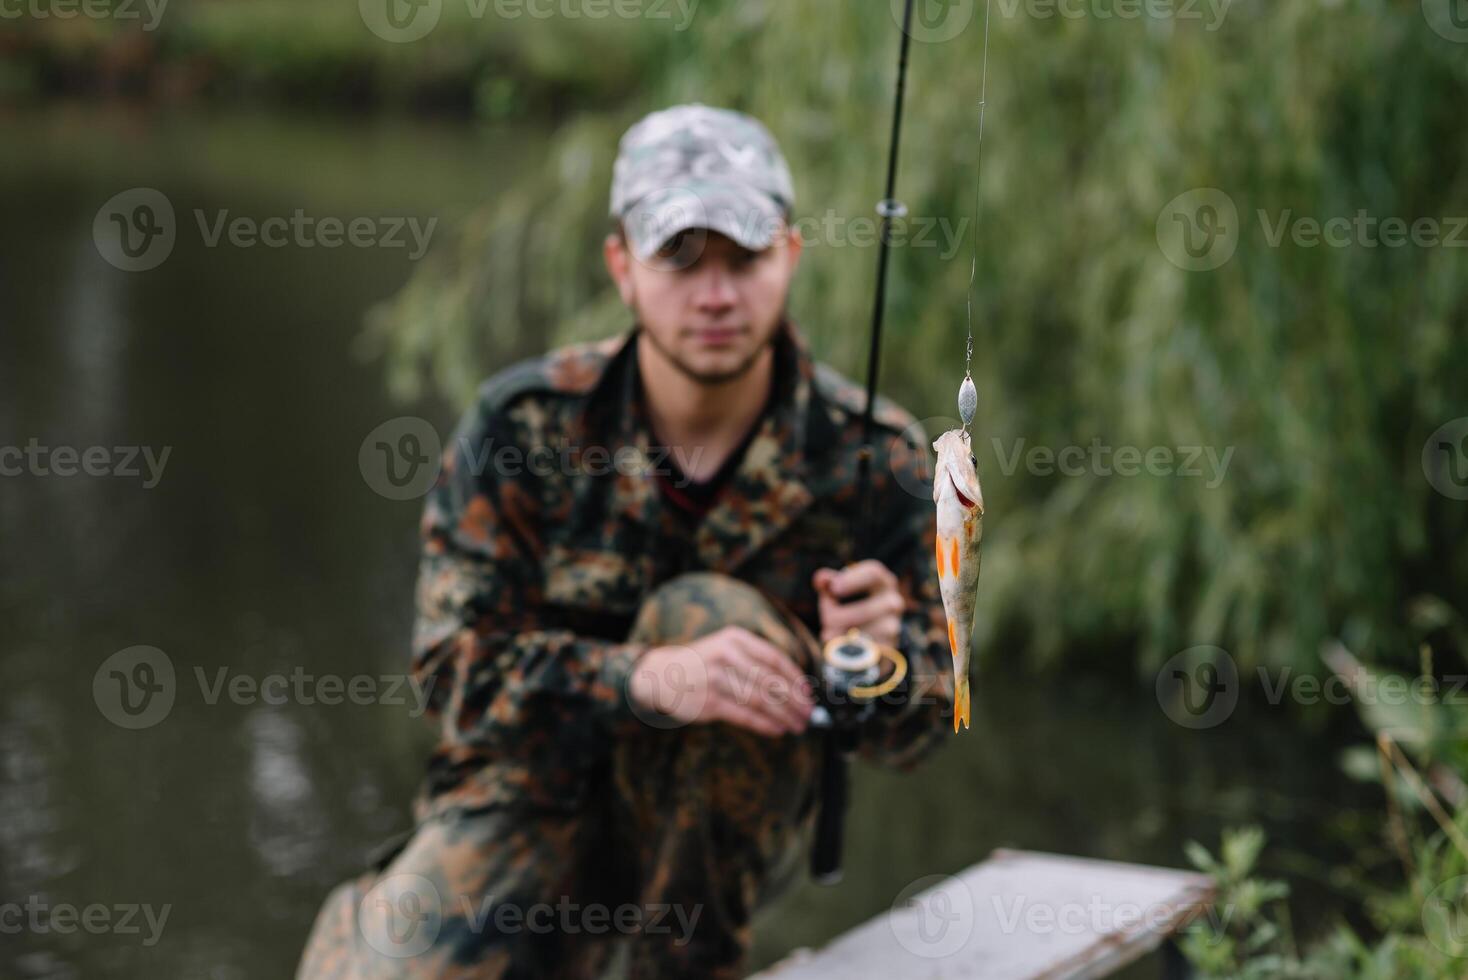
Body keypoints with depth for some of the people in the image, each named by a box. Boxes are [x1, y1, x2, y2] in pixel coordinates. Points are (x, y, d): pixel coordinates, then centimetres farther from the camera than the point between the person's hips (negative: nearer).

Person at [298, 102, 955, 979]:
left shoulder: (870, 455, -11)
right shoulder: (524, 423, -12)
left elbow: (915, 733, -6)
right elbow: (458, 664, -19)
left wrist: (883, 655, -32)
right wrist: (650, 678, -37)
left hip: (724, 829, 0)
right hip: (538, 799, 0)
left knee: (707, 611, -29)